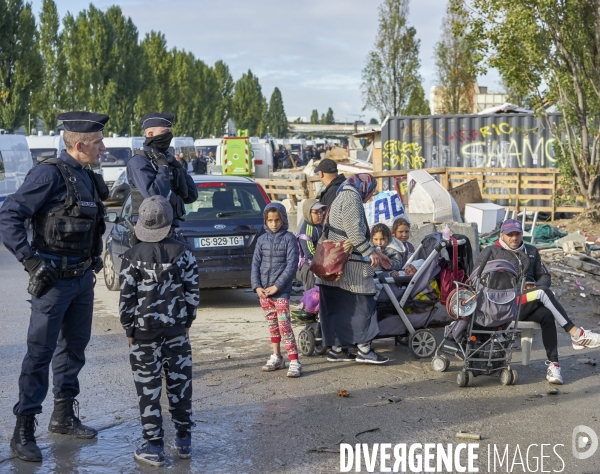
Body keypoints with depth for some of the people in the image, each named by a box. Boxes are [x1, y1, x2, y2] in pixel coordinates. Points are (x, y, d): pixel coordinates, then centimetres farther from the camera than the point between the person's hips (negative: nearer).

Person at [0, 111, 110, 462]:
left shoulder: (89, 179, 10)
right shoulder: (50, 173, -14)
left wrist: (95, 261, 12)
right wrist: (31, 261, -22)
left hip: (83, 277, 8)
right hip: (54, 279, -8)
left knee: (74, 347, 15)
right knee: (41, 352, -4)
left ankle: (64, 416, 29)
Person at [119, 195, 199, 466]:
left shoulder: (133, 256, -8)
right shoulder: (182, 252, -3)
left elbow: (126, 298, -7)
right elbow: (193, 292, 0)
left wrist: (129, 330, 3)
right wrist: (187, 322, 11)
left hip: (144, 332, -2)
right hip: (177, 329, 2)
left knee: (148, 388, 4)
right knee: (179, 383, 11)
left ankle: (154, 447, 7)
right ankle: (183, 442, 20)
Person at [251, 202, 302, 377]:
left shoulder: (289, 238, -3)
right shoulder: (262, 240, 9)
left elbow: (292, 265, -9)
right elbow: (255, 264, 8)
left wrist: (277, 286, -14)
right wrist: (257, 287, -5)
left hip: (281, 291, -4)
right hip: (263, 291, 4)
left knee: (284, 325, -10)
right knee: (272, 325, 14)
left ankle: (294, 362, -10)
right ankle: (276, 358, 25)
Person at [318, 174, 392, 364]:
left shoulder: (342, 197, 25)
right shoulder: (352, 197, -8)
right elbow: (354, 232, -19)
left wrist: (376, 254, 26)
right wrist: (370, 252, -14)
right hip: (349, 264, -10)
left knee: (338, 306, 11)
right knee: (362, 304, -4)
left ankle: (337, 348, 15)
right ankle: (364, 350, 0)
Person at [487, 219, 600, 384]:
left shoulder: (531, 251, 18)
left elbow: (545, 276, 22)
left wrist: (536, 286, -5)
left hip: (528, 307, 4)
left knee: (546, 315, -30)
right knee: (543, 292, -27)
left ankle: (553, 364, -29)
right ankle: (575, 333, -25)